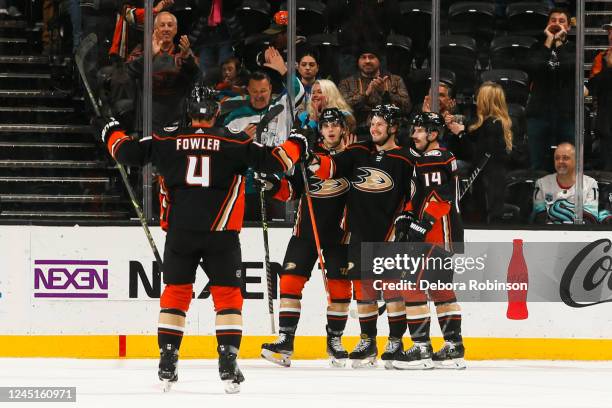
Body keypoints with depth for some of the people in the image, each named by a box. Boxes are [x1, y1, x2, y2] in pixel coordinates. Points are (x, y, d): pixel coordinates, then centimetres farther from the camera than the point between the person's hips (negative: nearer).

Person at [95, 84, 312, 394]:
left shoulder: (167, 140, 2)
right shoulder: (235, 142, -2)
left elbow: (128, 152, 8)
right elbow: (272, 160, -1)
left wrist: (112, 134, 29)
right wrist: (295, 146, 19)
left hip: (180, 232, 2)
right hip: (221, 233, -2)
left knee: (176, 293, 13)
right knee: (227, 295, 6)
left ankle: (167, 366, 9)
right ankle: (228, 366, -5)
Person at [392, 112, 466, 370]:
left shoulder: (437, 159, -13)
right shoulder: (423, 159, 20)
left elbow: (440, 198, -22)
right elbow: (419, 196, 26)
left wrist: (419, 226, -24)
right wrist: (406, 217, 10)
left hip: (439, 235, -11)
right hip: (441, 235, 11)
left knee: (412, 285, -13)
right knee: (440, 289, 14)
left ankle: (421, 348, -14)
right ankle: (454, 348, 17)